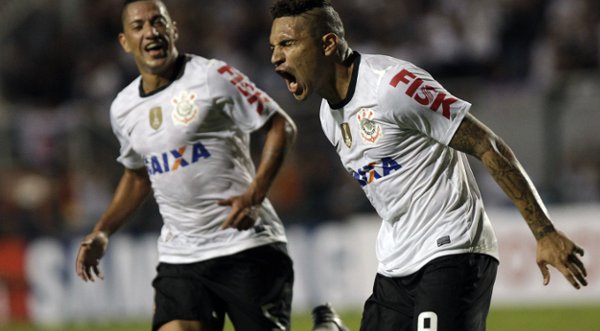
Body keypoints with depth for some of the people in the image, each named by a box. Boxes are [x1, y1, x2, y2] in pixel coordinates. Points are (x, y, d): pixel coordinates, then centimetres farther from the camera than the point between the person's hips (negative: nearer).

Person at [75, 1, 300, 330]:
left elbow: (282, 126, -5)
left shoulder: (212, 77, -7)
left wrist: (254, 195, -17)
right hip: (179, 257, 4)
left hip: (246, 245, -4)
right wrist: (102, 232, 15)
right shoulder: (123, 108, 9)